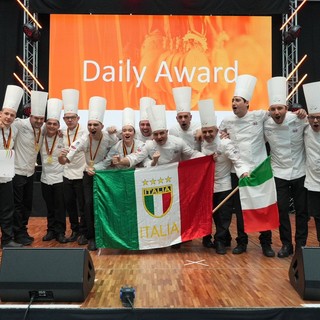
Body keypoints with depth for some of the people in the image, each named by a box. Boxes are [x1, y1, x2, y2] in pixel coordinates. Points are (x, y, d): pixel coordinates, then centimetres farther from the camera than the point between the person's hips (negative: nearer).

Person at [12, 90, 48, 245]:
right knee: (18, 205, 1)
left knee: (27, 205, 15)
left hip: (30, 172, 7)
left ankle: (23, 231, 29)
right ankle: (19, 234, 13)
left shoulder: (42, 130, 3)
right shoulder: (21, 125, -15)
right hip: (18, 172, -7)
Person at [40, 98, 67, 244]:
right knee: (49, 207, 13)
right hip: (45, 178, 3)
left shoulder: (63, 139, -10)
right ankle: (51, 230, 24)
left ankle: (60, 232, 12)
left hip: (59, 178, -3)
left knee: (60, 207, 2)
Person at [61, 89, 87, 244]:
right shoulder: (62, 133, 7)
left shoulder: (84, 132, -10)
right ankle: (74, 231, 27)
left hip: (81, 174, -6)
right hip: (67, 174, 6)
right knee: (69, 204, 13)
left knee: (82, 205, 2)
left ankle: (83, 233, 14)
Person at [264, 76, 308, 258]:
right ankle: (286, 244, 20)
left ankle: (301, 245, 24)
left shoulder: (299, 121, -14)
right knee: (282, 210, 4)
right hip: (279, 174, 1)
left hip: (300, 172, -1)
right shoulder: (265, 125, -9)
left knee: (301, 210, 8)